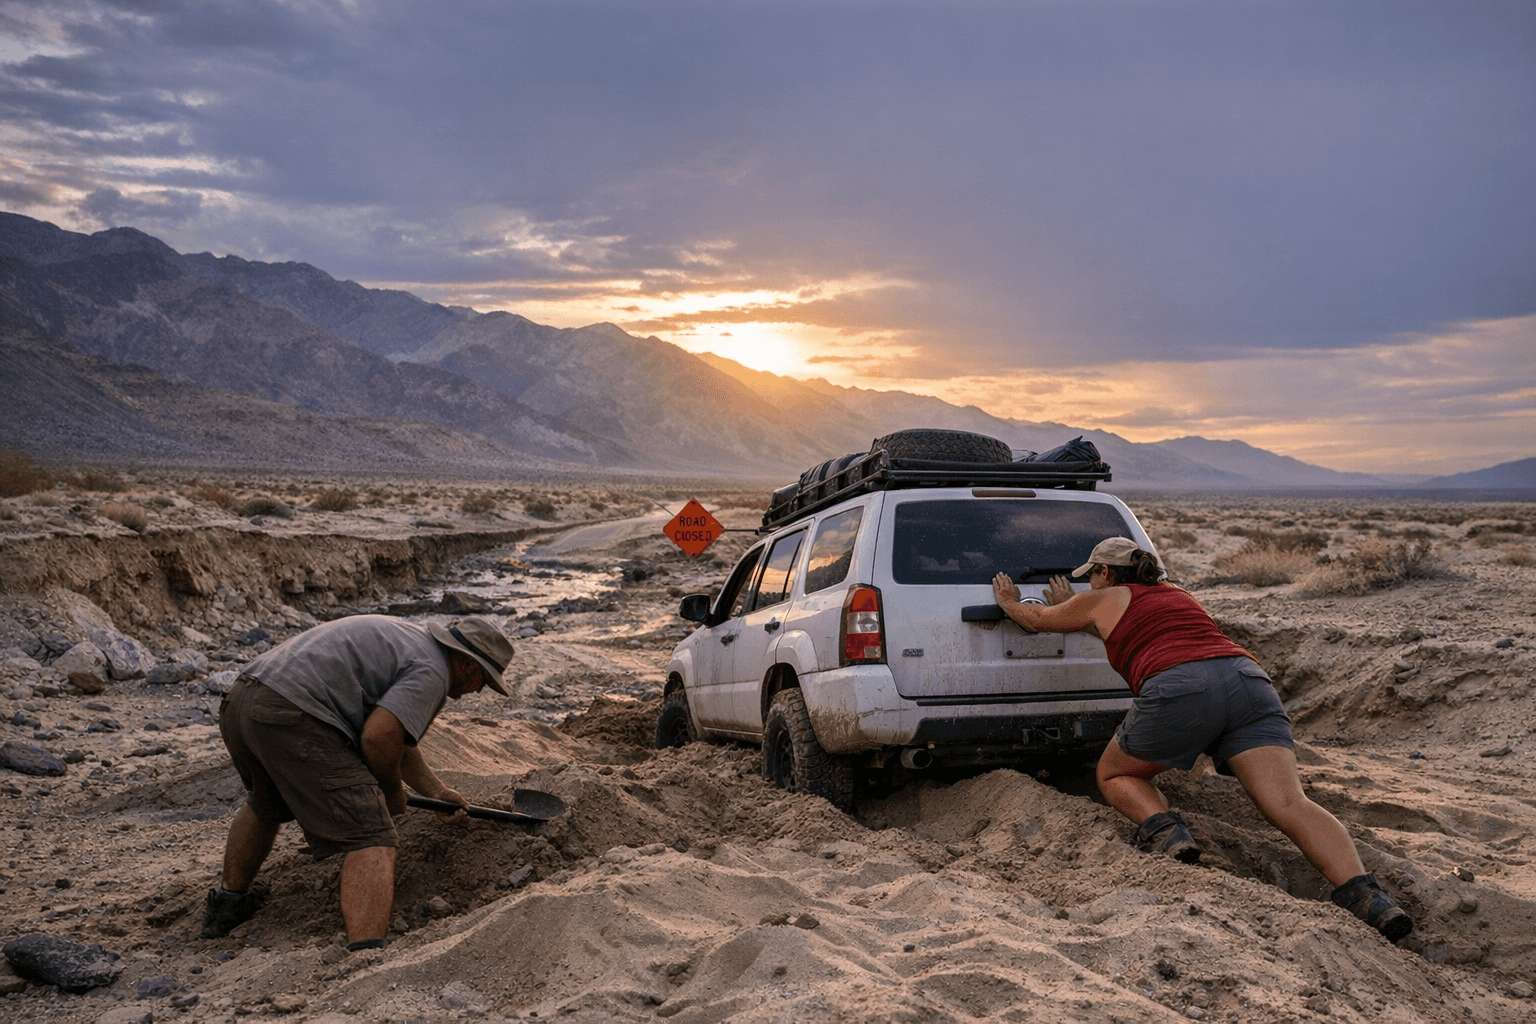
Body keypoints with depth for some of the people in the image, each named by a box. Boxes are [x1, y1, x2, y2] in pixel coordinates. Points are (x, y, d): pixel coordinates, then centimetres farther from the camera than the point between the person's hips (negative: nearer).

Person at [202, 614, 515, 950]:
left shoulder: (406, 639, 26)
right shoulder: (431, 671, -4)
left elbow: (397, 735, 35)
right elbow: (379, 735, -17)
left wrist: (437, 791, 37)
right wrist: (392, 790, 3)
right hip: (292, 720, -11)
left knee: (265, 805, 39)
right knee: (372, 840, -10)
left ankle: (229, 900, 56)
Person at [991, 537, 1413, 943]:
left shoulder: (1104, 599, 23)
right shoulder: (1178, 594, 37)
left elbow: (1037, 618, 39)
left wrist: (1009, 600, 58)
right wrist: (1073, 606, 69)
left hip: (1179, 690, -5)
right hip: (1249, 679, 5)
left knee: (1113, 774, 18)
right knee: (1290, 805, -10)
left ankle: (1167, 831, -8)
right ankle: (1362, 893, -32)